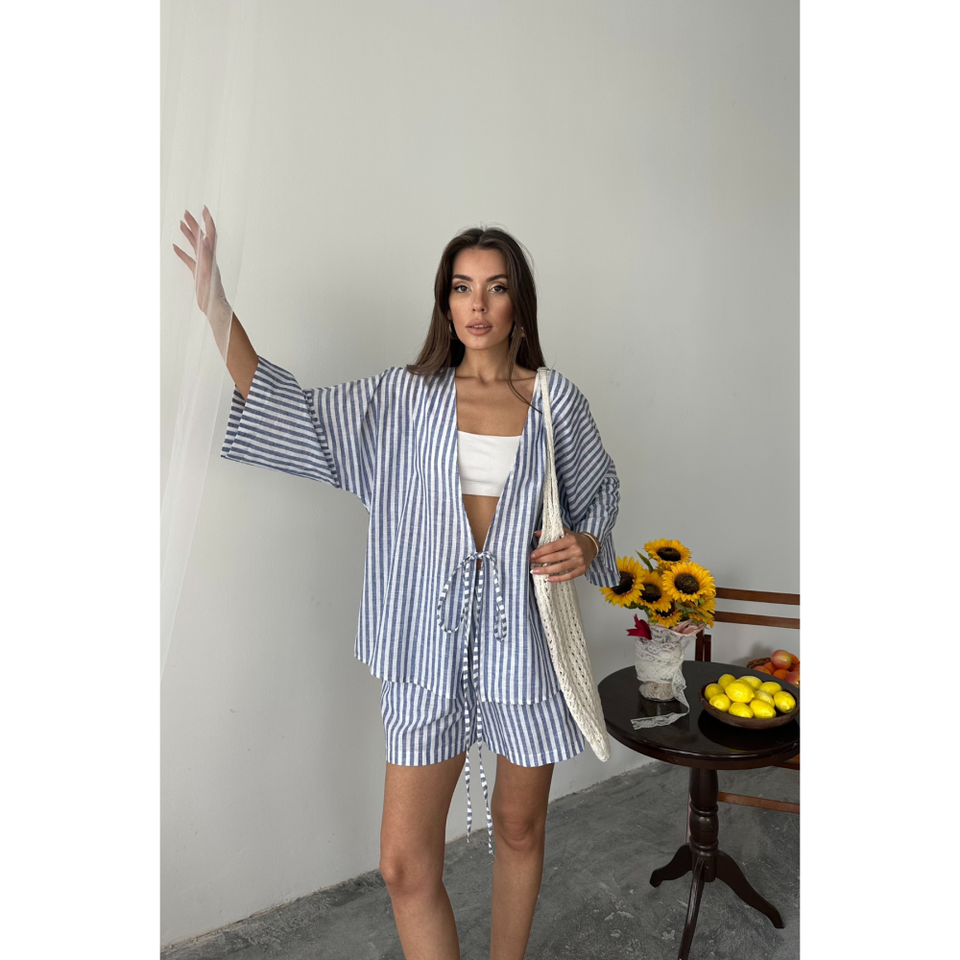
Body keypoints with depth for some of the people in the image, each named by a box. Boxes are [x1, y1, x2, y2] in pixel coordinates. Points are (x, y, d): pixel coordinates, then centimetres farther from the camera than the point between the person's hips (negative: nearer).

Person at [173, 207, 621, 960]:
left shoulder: (556, 400, 2)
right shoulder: (406, 398, 1)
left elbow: (601, 491, 14)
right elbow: (296, 419, -5)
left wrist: (586, 545, -8)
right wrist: (216, 305, -12)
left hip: (525, 642, 1)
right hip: (432, 644, 0)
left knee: (520, 827, 20)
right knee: (405, 863, 2)